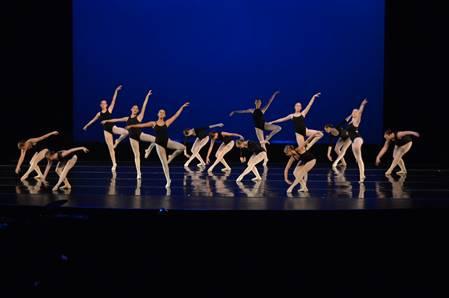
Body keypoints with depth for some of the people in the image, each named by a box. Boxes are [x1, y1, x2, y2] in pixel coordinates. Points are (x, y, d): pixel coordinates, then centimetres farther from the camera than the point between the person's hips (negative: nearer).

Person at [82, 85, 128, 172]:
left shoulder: (109, 110, 4)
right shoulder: (99, 114, 10)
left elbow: (113, 100, -2)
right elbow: (93, 120, 24)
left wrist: (116, 91, -8)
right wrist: (86, 125, 29)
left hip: (112, 127, -1)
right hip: (106, 130, 1)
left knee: (126, 132, -29)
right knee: (110, 148, 0)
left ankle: (117, 141, 0)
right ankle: (114, 164, 5)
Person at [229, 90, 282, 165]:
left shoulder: (263, 109, 0)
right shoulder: (252, 110, 5)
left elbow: (269, 102, -8)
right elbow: (242, 111, 12)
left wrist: (274, 94, -15)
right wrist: (234, 112, 13)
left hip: (264, 125, 0)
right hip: (258, 127, 0)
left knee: (278, 128, -21)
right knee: (262, 144, -1)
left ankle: (267, 138, -5)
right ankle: (265, 158, 7)